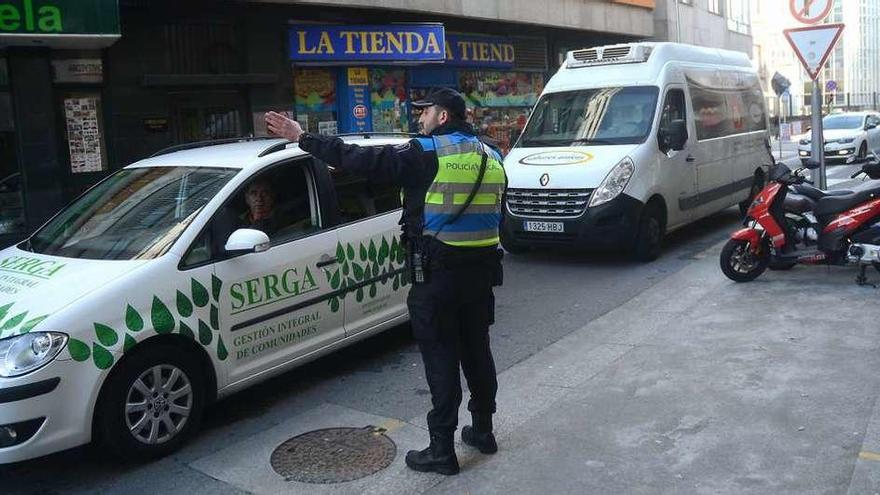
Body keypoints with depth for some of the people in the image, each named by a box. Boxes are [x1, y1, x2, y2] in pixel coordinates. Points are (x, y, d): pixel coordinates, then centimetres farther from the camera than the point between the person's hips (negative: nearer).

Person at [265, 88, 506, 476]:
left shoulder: (426, 154, -12)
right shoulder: (491, 157, 11)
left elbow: (361, 159, -14)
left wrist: (303, 138, -7)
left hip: (438, 272, -7)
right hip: (482, 269, 7)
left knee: (441, 358, 0)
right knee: (476, 349, 18)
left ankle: (441, 450, 9)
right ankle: (483, 430, 31)